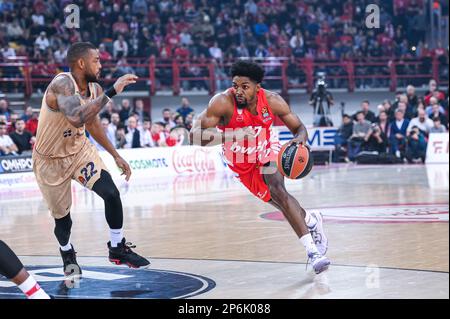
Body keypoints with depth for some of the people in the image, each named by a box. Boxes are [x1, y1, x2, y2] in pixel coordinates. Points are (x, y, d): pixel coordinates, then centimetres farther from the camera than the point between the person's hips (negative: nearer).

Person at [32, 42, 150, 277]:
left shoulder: (94, 89, -7)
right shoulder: (62, 85, -30)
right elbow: (77, 118, -50)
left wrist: (116, 156, 13)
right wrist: (112, 92, -46)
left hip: (79, 149, 5)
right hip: (50, 160, -5)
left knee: (111, 193, -13)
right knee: (62, 216, 7)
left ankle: (117, 249, 6)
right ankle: (67, 254, 39)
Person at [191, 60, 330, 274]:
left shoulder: (273, 102, -23)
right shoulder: (222, 103, -31)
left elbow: (299, 127, -9)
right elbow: (195, 136, -36)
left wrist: (300, 138, -35)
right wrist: (232, 135, -49)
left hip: (266, 154, -1)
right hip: (241, 164, 1)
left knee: (278, 192, -24)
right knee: (276, 199, 0)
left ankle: (313, 250, -25)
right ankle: (311, 221, 29)